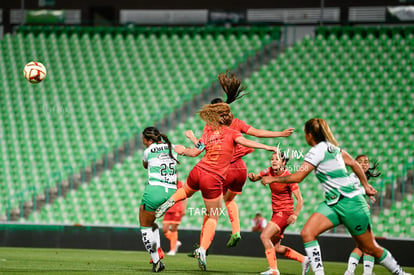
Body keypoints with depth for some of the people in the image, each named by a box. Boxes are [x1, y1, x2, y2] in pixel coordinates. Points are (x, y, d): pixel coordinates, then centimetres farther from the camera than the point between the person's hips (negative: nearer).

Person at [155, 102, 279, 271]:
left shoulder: (208, 132, 3)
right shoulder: (230, 132, -5)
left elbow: (195, 152, 2)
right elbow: (244, 142, -22)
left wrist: (183, 151, 23)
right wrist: (267, 147, -24)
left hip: (198, 171, 3)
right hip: (213, 180, -3)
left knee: (186, 191, 38)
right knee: (213, 217, 8)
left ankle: (171, 201, 9)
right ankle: (203, 249, -8)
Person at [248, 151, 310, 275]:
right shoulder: (269, 171, 2)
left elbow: (299, 199, -17)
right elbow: (256, 178, 3)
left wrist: (295, 215, -30)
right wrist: (251, 176, -21)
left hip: (285, 212, -8)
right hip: (276, 212, 8)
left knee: (264, 236, -22)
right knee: (276, 248, 10)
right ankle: (304, 260, 22)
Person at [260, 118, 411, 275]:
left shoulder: (317, 151, -17)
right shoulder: (332, 147, 9)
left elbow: (297, 177, -17)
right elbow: (354, 164, 17)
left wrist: (273, 179, -7)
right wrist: (365, 185, 26)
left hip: (349, 203, -9)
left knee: (370, 248, 4)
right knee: (307, 233, -10)